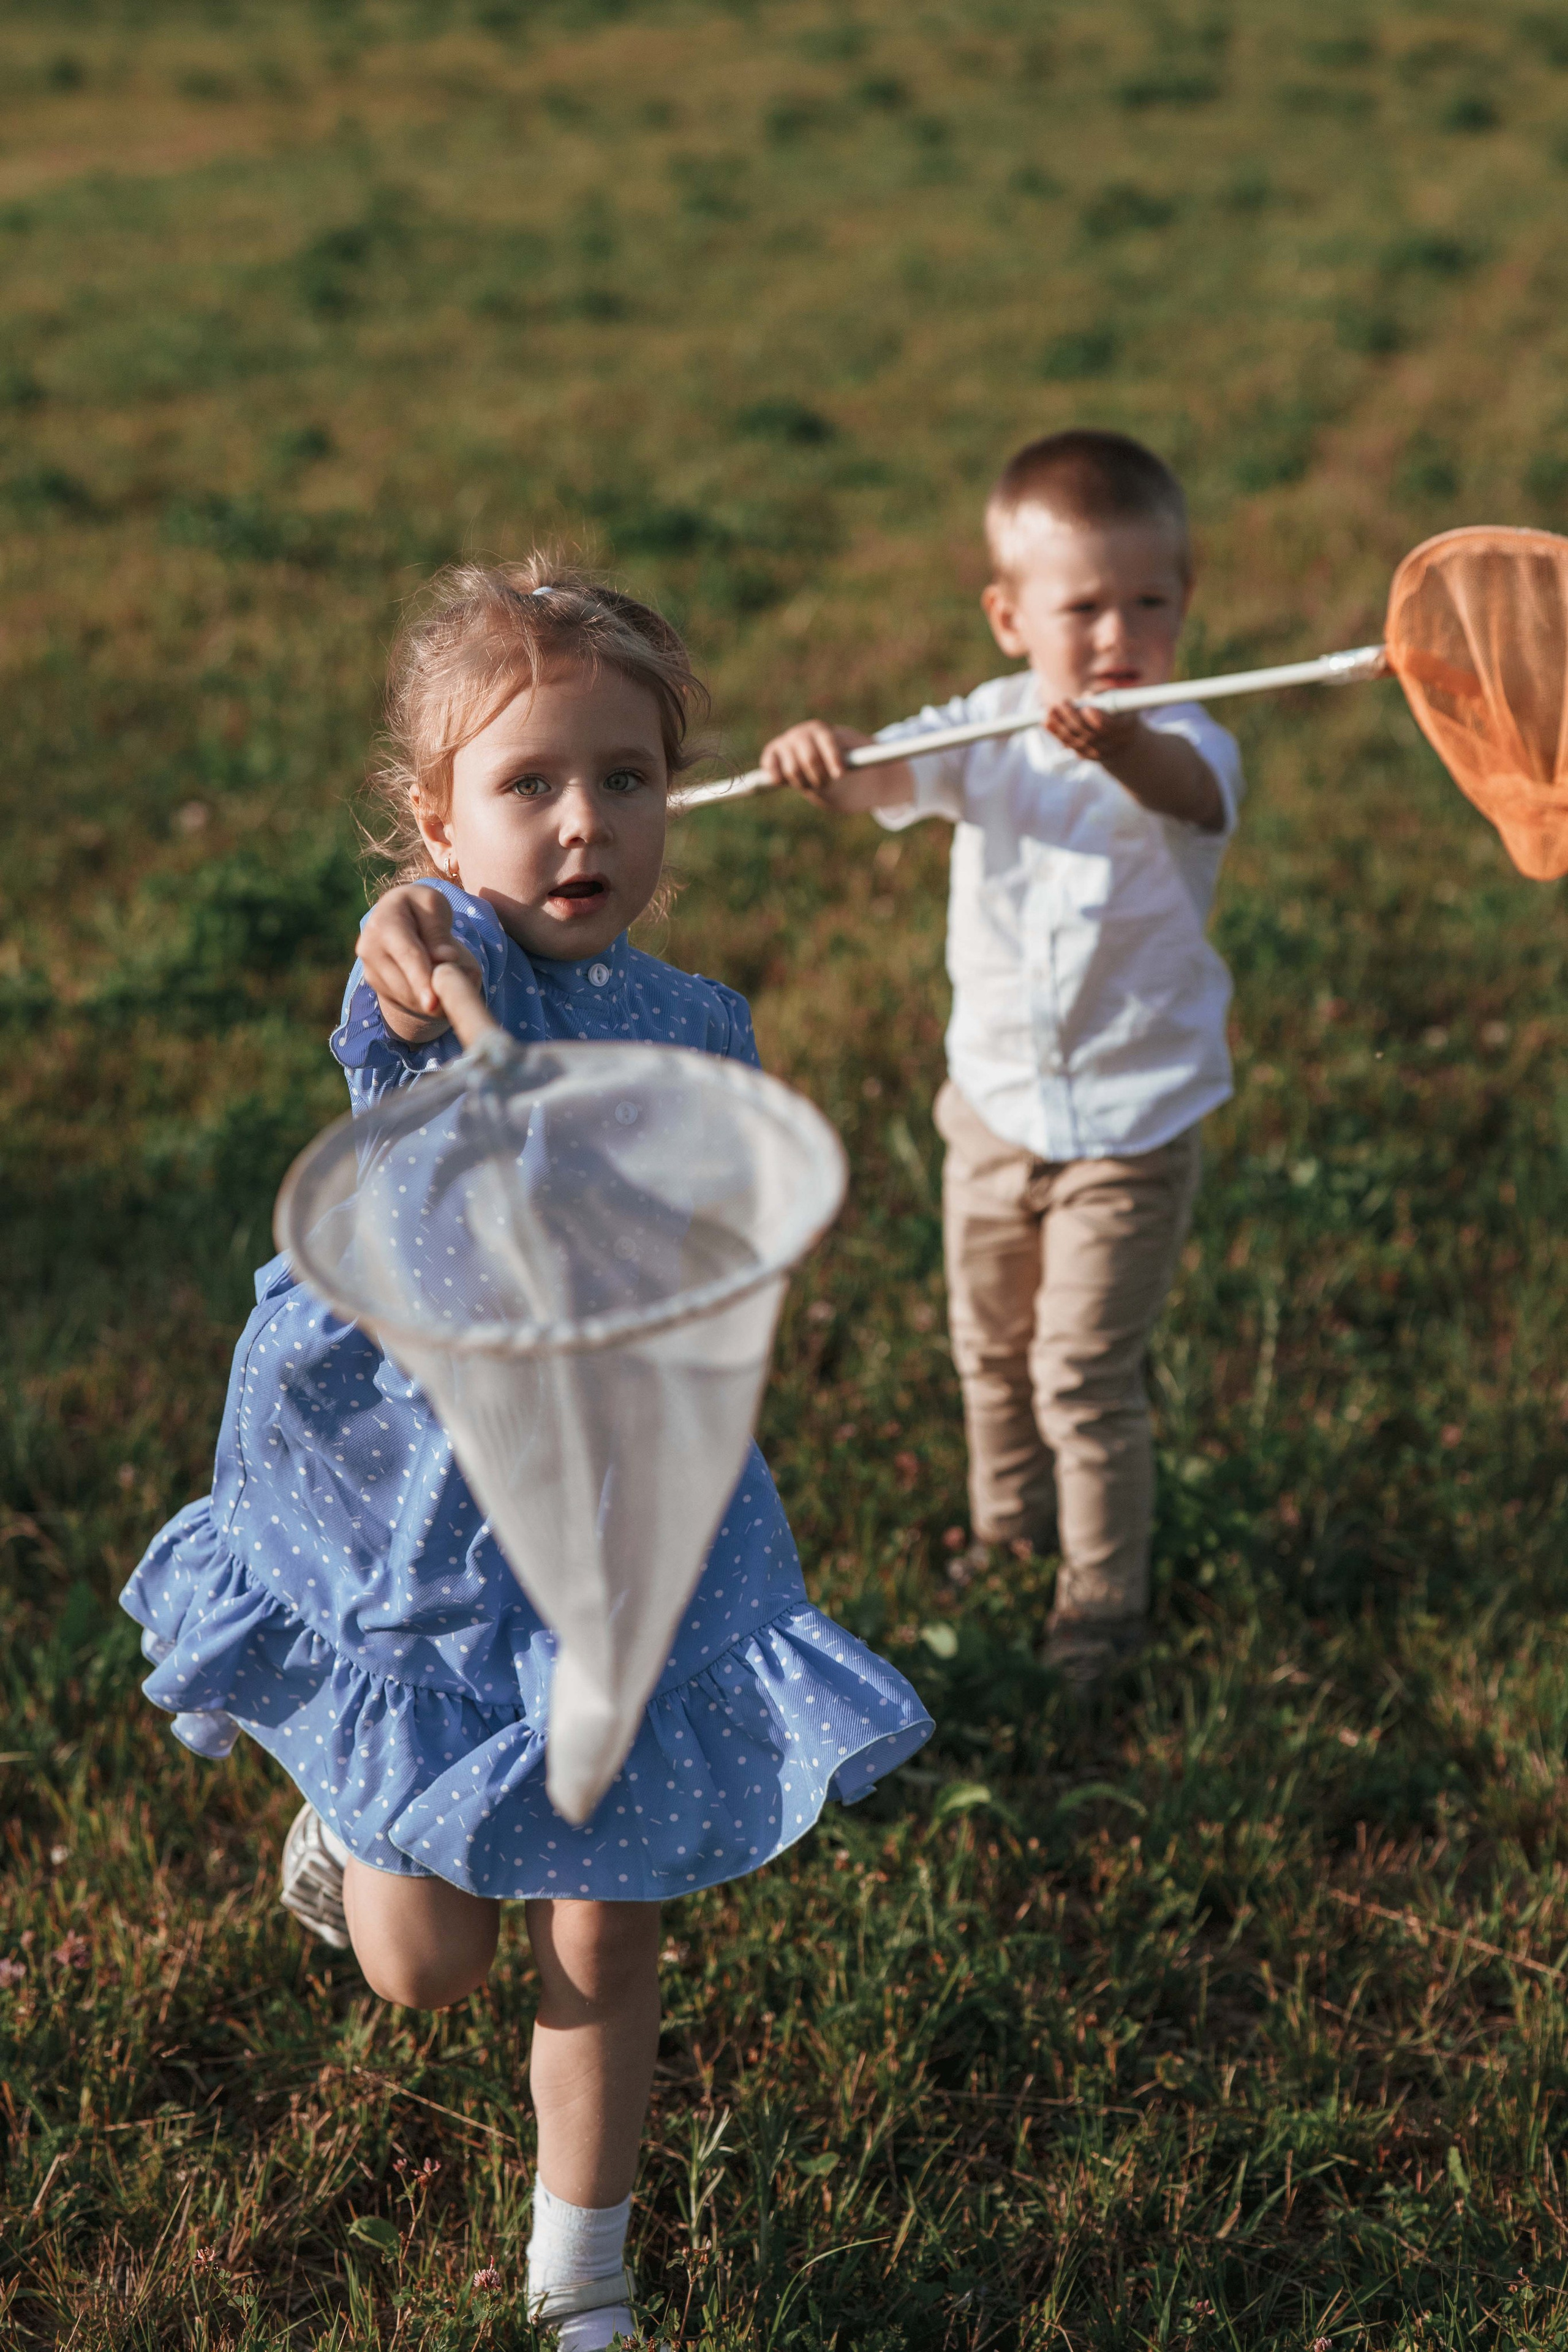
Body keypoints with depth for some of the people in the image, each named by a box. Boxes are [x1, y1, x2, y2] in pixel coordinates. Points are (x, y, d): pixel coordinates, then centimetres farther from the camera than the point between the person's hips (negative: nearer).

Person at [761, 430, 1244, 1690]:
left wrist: (1120, 750, -68)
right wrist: (822, 759, -46)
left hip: (1130, 1123, -5)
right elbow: (882, 776, -22)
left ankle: (1105, 1597, 23)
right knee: (991, 1348, 21)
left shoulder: (1183, 746, -20)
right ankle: (1007, 1533, 46)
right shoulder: (989, 729, -7)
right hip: (994, 1101, 5)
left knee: (1084, 1373, 1)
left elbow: (1185, 789, -45)